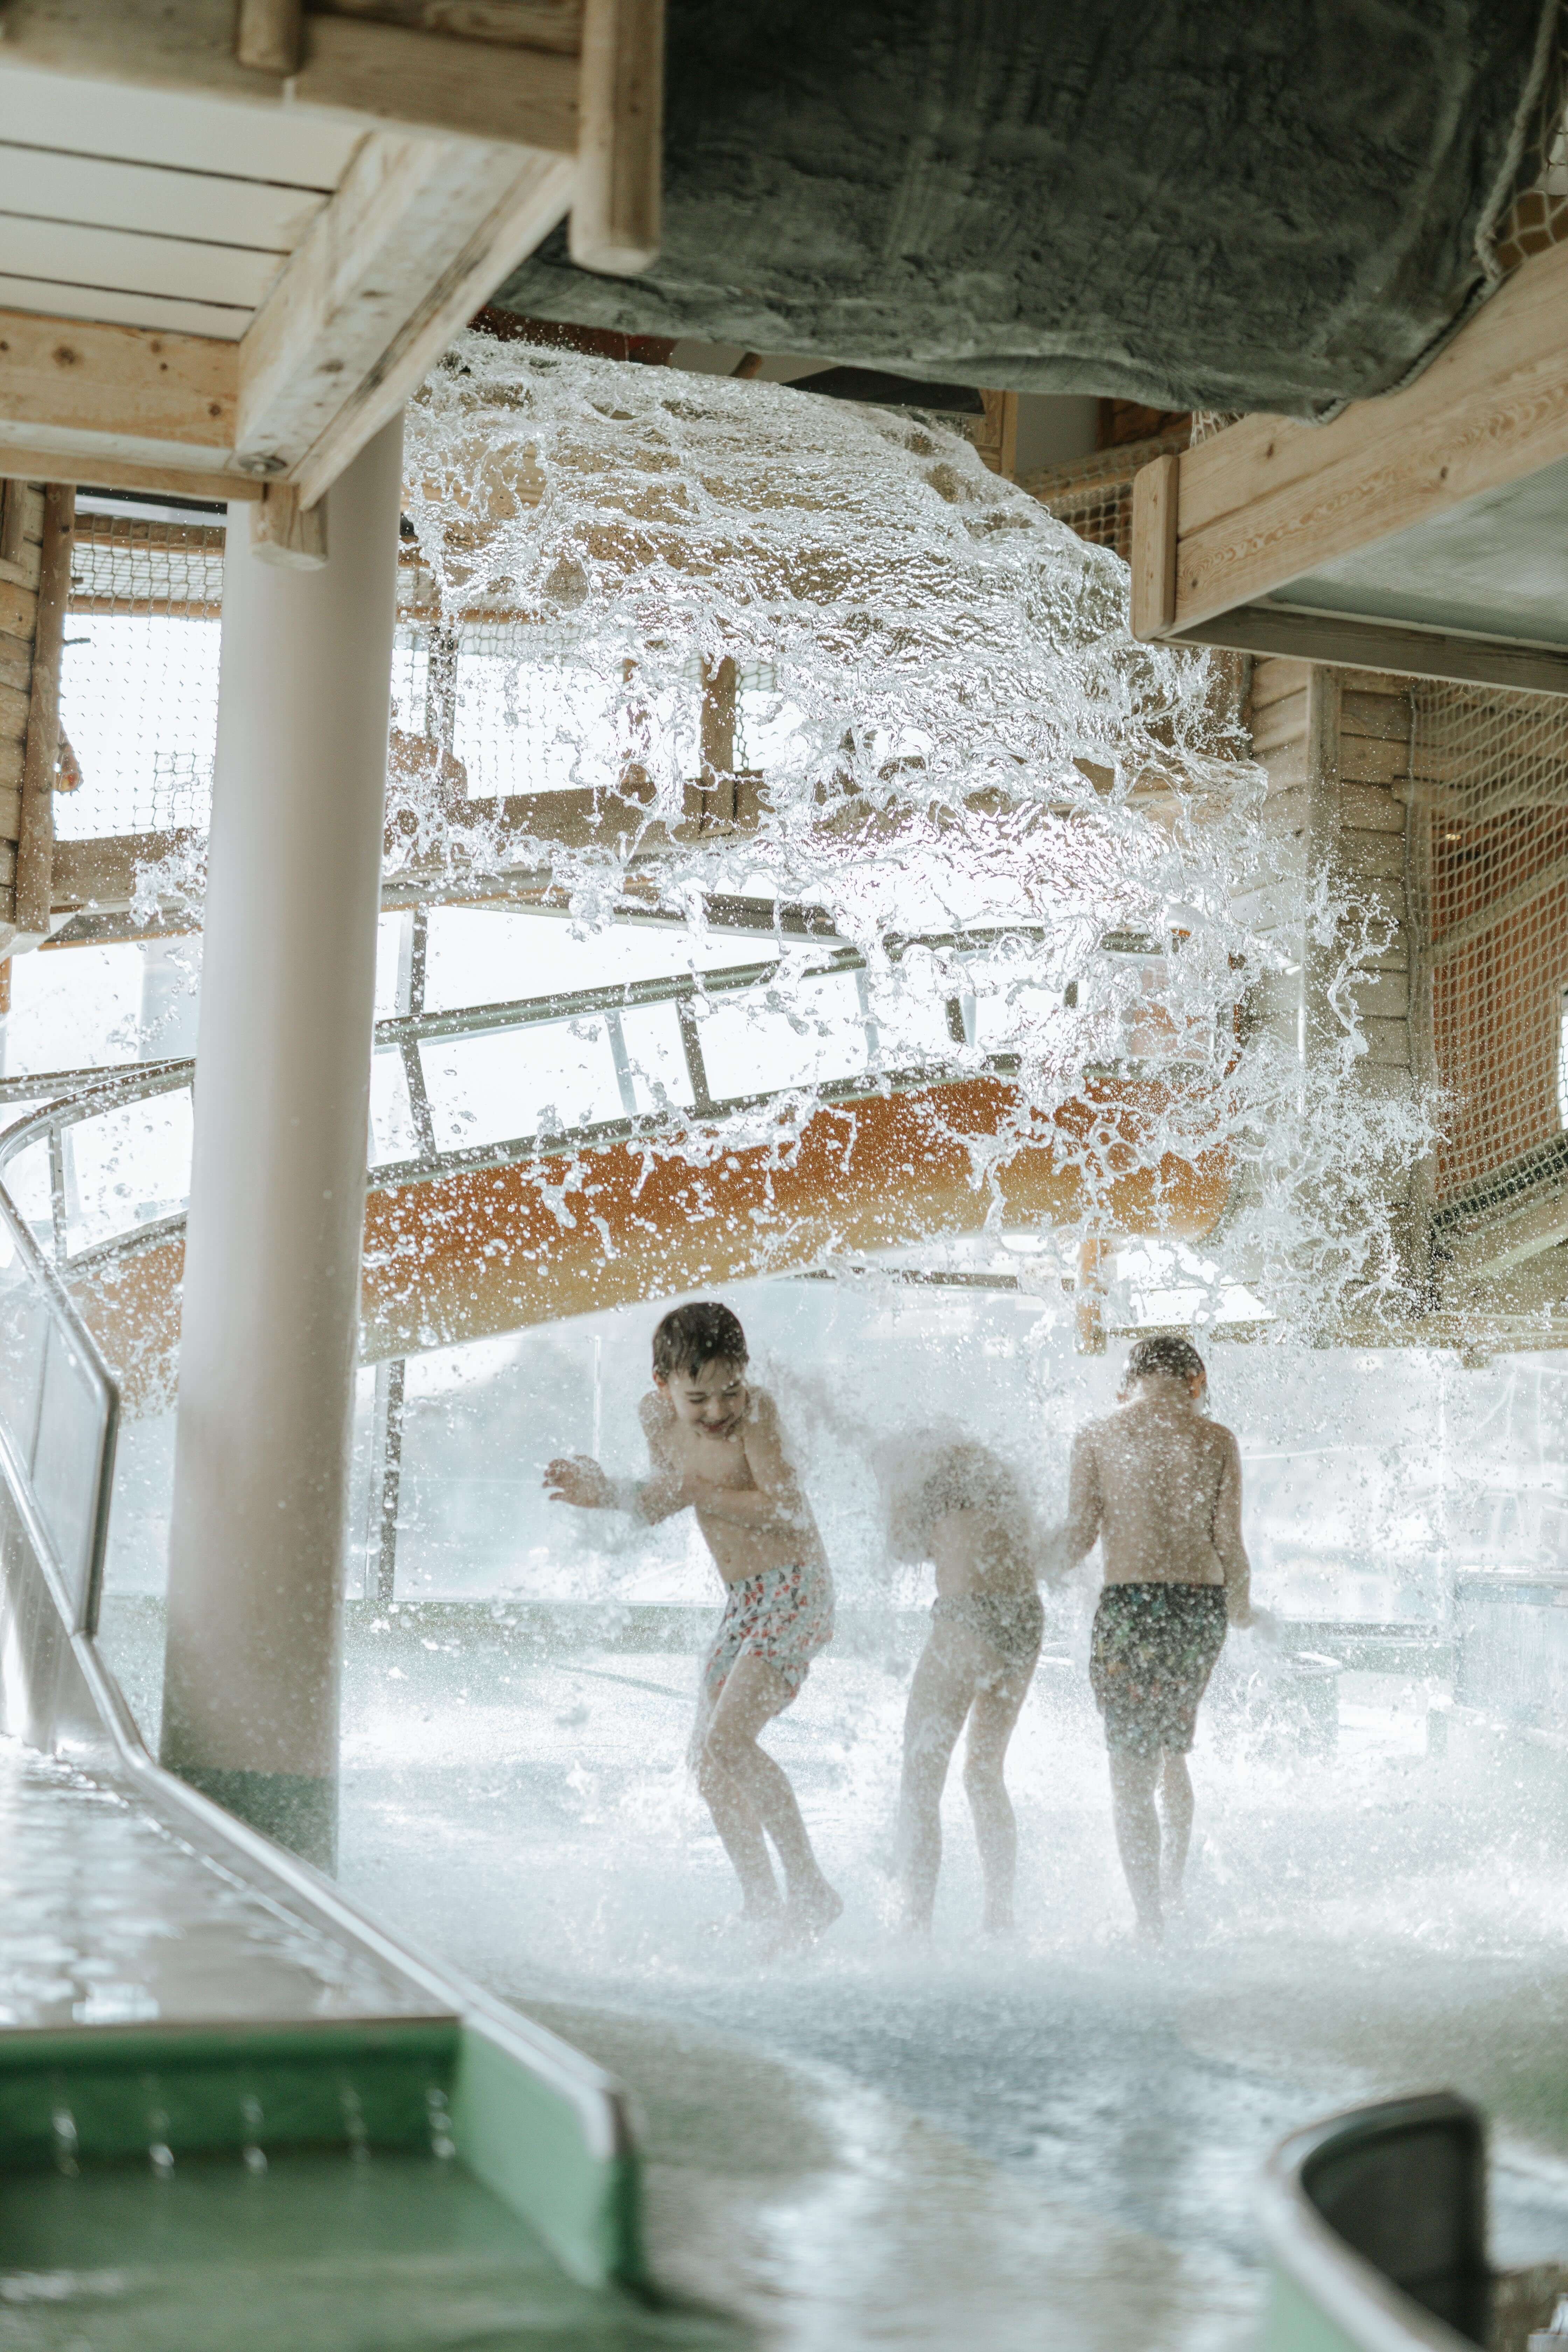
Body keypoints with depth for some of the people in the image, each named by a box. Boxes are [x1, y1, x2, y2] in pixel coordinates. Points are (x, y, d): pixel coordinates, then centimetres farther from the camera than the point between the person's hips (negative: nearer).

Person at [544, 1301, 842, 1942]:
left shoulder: (756, 1410, -21)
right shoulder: (658, 1416, 0)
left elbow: (788, 1510, -27)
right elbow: (660, 1504, 15)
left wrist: (696, 1493, -23)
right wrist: (607, 1494, -4)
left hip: (793, 1594, -9)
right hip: (742, 1602, 9)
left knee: (726, 1743, -22)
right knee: (706, 1753, 17)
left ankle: (806, 1889, -12)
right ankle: (762, 1902, 31)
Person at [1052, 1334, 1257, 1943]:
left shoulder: (1097, 1436, 2)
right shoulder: (1217, 1442, 7)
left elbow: (1078, 1536, -2)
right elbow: (1229, 1545, 5)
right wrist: (1242, 1611, 22)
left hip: (1132, 1602, -3)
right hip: (1202, 1604, 3)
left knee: (1132, 1772, 1)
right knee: (1171, 1749, 24)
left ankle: (1152, 1925, -3)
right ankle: (1175, 1891, 25)